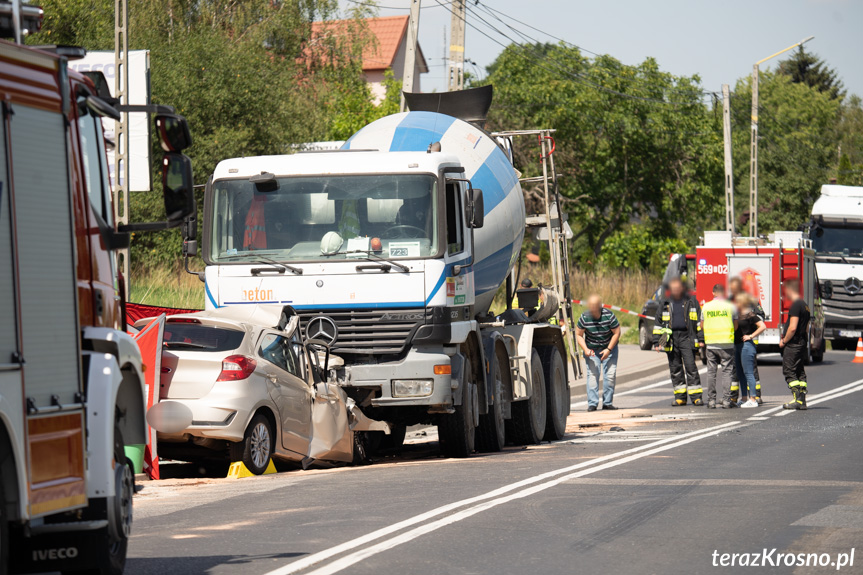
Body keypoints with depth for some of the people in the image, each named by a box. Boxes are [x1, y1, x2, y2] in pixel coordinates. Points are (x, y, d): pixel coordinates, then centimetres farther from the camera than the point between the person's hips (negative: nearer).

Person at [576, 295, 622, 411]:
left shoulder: (609, 316, -20)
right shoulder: (584, 318, -16)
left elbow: (617, 333, -10)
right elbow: (579, 335, -4)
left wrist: (608, 349, -16)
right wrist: (585, 349, -18)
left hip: (609, 346, 0)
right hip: (591, 349, 0)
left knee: (610, 374, -7)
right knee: (592, 374, -11)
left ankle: (607, 403, 1)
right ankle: (592, 404, -9)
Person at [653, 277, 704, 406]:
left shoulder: (691, 301, 6)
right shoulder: (665, 303, 12)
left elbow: (699, 320, 7)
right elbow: (659, 322, 16)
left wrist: (701, 339, 1)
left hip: (686, 337, -3)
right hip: (671, 339, 3)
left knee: (690, 366, -9)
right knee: (675, 369, 4)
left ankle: (696, 397, -8)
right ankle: (680, 397, 10)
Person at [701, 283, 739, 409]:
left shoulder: (706, 307, 4)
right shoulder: (730, 306, -2)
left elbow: (702, 326, 11)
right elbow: (735, 326, 6)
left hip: (710, 343, 2)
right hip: (726, 344, -2)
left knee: (711, 372, 8)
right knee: (727, 371, 2)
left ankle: (711, 400, 6)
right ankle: (726, 400, -3)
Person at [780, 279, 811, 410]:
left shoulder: (795, 306, -15)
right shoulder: (805, 305, 15)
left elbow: (793, 328, -22)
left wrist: (784, 341, -9)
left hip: (793, 344, -9)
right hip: (802, 343, 9)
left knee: (789, 371, -6)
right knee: (800, 372, 12)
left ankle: (797, 400, -11)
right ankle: (802, 400, 11)